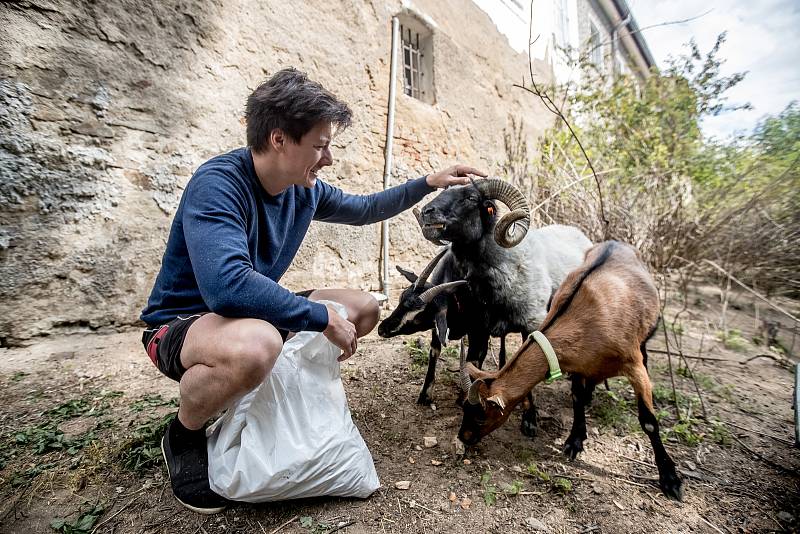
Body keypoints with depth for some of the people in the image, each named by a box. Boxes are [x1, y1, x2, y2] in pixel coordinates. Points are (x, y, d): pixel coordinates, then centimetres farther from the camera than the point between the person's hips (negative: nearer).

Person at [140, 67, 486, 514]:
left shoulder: (306, 189, -4)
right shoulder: (217, 184, -27)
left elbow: (362, 209, 12)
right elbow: (227, 284, -41)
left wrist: (429, 183, 6)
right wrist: (323, 317, -32)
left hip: (255, 312, 7)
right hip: (182, 324, -7)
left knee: (365, 309, 2)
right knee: (256, 344, -42)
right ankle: (184, 434, -6)